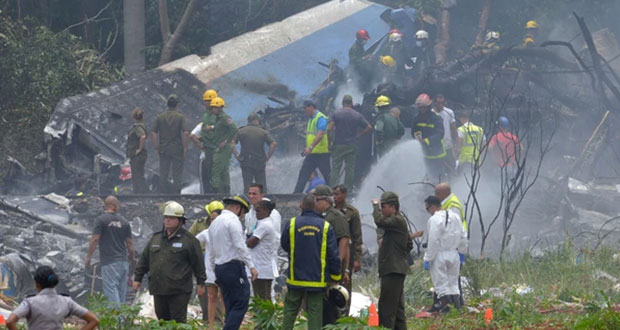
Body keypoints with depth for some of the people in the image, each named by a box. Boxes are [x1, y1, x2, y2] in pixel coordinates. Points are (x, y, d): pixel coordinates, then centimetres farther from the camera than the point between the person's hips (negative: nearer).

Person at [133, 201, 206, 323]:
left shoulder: (189, 240, -2)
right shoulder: (156, 238, 14)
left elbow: (198, 262, 0)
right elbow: (144, 260, 19)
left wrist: (200, 283, -1)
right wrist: (137, 278, 16)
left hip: (179, 291, -6)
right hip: (158, 290, 6)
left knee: (178, 321, -6)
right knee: (162, 320, 11)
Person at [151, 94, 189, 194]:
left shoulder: (160, 117, 3)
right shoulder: (180, 117, -5)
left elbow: (153, 133, 1)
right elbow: (185, 133, -14)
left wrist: (156, 147, 7)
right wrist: (185, 147, -5)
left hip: (163, 150, 2)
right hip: (177, 150, -2)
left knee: (163, 174, 7)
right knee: (177, 174, 2)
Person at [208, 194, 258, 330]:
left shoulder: (215, 223, 19)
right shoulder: (233, 220, -9)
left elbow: (211, 251, 22)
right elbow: (240, 246, -17)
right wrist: (251, 266, -16)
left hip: (219, 268, 9)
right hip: (234, 266, -9)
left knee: (230, 306, 10)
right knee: (241, 303, -9)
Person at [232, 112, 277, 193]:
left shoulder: (241, 131, 2)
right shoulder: (263, 132, 1)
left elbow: (232, 143, -8)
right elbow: (273, 144, -9)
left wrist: (237, 156, -3)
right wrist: (268, 157, -1)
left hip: (246, 163, 0)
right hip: (260, 163, 0)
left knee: (247, 187, 3)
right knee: (262, 188, 7)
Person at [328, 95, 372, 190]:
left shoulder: (336, 114, -4)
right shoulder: (357, 115, 3)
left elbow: (329, 129, -12)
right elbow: (369, 128, 4)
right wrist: (358, 136, 11)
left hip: (339, 145, -2)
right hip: (352, 146, 2)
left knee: (336, 169, 0)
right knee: (350, 169, 7)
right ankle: (348, 189, 7)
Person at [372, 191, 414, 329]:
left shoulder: (397, 221, -12)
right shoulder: (398, 221, 20)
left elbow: (379, 221, -28)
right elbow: (409, 244, 28)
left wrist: (375, 205, -13)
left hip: (394, 270, -11)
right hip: (395, 270, 11)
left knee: (386, 306, -13)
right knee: (397, 306, 15)